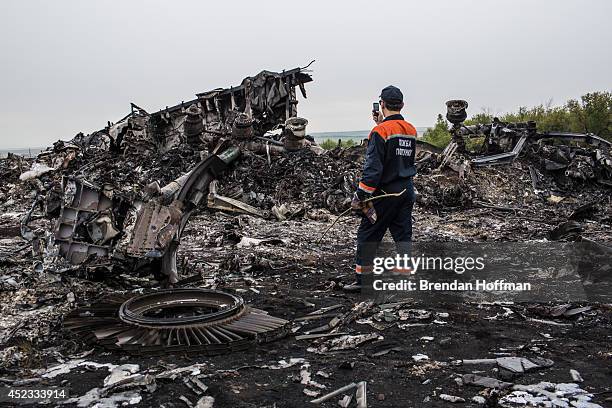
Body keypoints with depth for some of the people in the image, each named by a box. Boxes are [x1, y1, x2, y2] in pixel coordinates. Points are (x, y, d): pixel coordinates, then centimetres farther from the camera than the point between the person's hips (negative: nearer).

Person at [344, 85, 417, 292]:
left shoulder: (380, 131, -15)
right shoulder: (411, 130, 7)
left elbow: (373, 168, -19)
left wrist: (360, 195, -16)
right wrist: (382, 124, 24)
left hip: (385, 192, -7)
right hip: (407, 190, 7)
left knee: (368, 234, 5)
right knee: (403, 235, 11)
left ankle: (362, 278, 12)